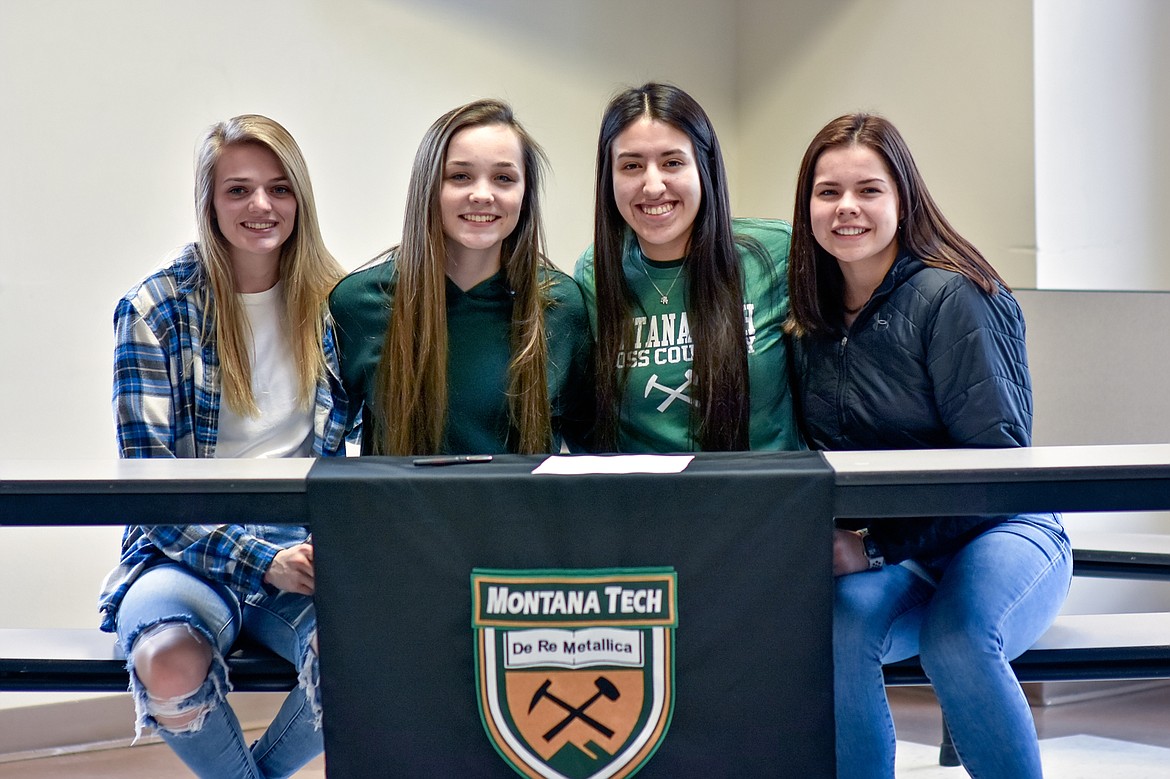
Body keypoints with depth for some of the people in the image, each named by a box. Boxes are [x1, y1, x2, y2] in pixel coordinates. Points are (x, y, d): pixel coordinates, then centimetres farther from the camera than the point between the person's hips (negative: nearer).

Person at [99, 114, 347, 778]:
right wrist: (260, 561, -17)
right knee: (171, 665, -36)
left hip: (309, 547, 2)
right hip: (190, 551, -1)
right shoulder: (155, 310, -1)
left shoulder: (333, 303, 8)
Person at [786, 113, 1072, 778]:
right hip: (880, 556, 4)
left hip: (997, 533, -3)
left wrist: (875, 546, -22)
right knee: (838, 623, -30)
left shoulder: (953, 297, -12)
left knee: (956, 640, -35)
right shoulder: (814, 316, 6)